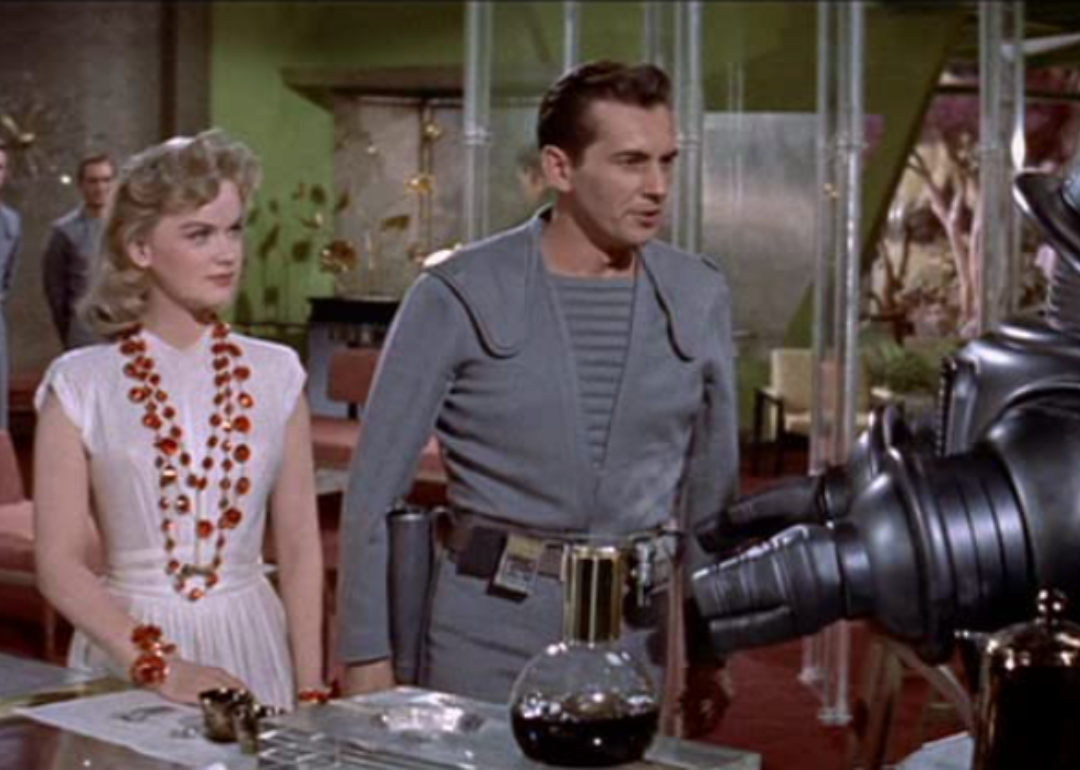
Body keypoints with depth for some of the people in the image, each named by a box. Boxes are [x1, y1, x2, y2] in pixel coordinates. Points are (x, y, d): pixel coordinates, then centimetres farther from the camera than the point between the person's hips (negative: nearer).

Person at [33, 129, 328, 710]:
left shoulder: (275, 376, 3)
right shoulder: (81, 385, -2)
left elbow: (300, 549, 5)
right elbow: (60, 564, -5)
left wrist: (311, 692, -2)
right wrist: (159, 666, -15)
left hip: (254, 646, 2)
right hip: (125, 652, -1)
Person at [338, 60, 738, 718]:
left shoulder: (698, 298, 2)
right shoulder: (461, 296, -8)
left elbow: (714, 480, 12)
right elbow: (375, 490, -4)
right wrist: (367, 655, -6)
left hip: (639, 634, 3)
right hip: (491, 633, -3)